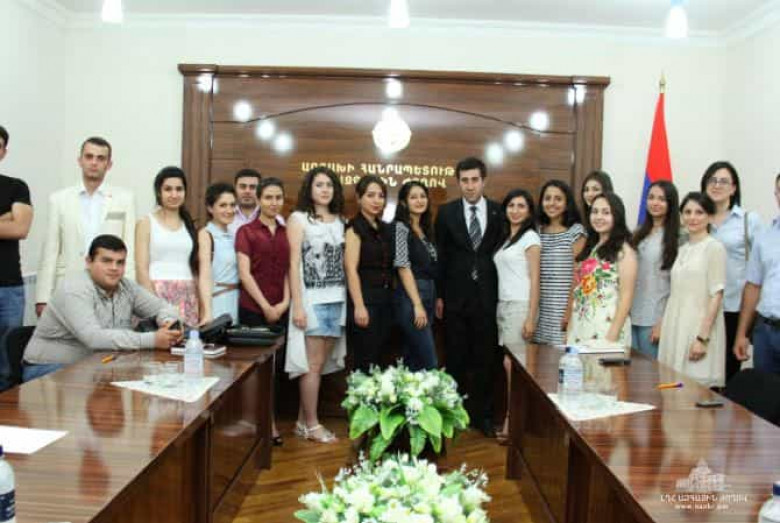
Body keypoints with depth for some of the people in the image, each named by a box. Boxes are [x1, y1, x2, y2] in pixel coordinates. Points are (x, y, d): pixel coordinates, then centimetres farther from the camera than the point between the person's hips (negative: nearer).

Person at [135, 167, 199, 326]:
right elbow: (142, 268, -2)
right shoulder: (146, 223, 4)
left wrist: (200, 303, 3)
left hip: (187, 297, 3)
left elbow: (195, 267, 11)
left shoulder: (189, 225, 14)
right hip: (157, 293, -3)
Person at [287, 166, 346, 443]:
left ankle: (303, 421, 17)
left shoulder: (340, 221, 13)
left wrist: (349, 301, 4)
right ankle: (311, 424, 8)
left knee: (322, 364, 7)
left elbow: (344, 263, 11)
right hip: (312, 299, -5)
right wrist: (297, 305, -13)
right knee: (313, 364, -2)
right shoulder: (299, 218, -1)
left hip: (337, 300, 5)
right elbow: (294, 264, -6)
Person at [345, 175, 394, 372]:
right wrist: (359, 306, -20)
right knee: (365, 363, -4)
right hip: (365, 299, -7)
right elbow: (351, 270, -13)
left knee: (378, 359, 10)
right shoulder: (355, 228, -6)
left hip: (385, 300, 7)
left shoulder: (384, 229, 14)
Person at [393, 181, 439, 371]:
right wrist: (417, 305, -18)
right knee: (430, 364, -9)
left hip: (428, 295, 8)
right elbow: (403, 267, -14)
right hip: (410, 298, -8)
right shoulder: (400, 227, -7)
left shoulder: (425, 229, 16)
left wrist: (435, 299, 8)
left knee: (413, 361, 11)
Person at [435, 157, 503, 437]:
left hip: (487, 296, 1)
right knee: (455, 359, 9)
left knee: (486, 359, 8)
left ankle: (483, 415, 21)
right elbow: (440, 256, 2)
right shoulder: (446, 212, 1)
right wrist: (438, 295, -1)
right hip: (455, 296, 0)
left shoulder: (499, 212, 2)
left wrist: (503, 294, -1)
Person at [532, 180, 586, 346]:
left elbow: (577, 275, -6)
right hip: (539, 307, 4)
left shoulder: (576, 231, -2)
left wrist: (570, 310, -10)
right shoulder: (537, 231, 10)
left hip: (562, 308, -4)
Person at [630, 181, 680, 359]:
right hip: (631, 316, 6)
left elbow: (676, 284, -10)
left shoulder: (675, 238, -8)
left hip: (654, 320, -6)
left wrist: (663, 322, -13)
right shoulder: (640, 234, 12)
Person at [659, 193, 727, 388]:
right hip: (675, 328, 6)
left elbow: (716, 296, -11)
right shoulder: (682, 250, 14)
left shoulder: (714, 247, -6)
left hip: (698, 328, -6)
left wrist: (703, 338, -16)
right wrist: (661, 325, 11)